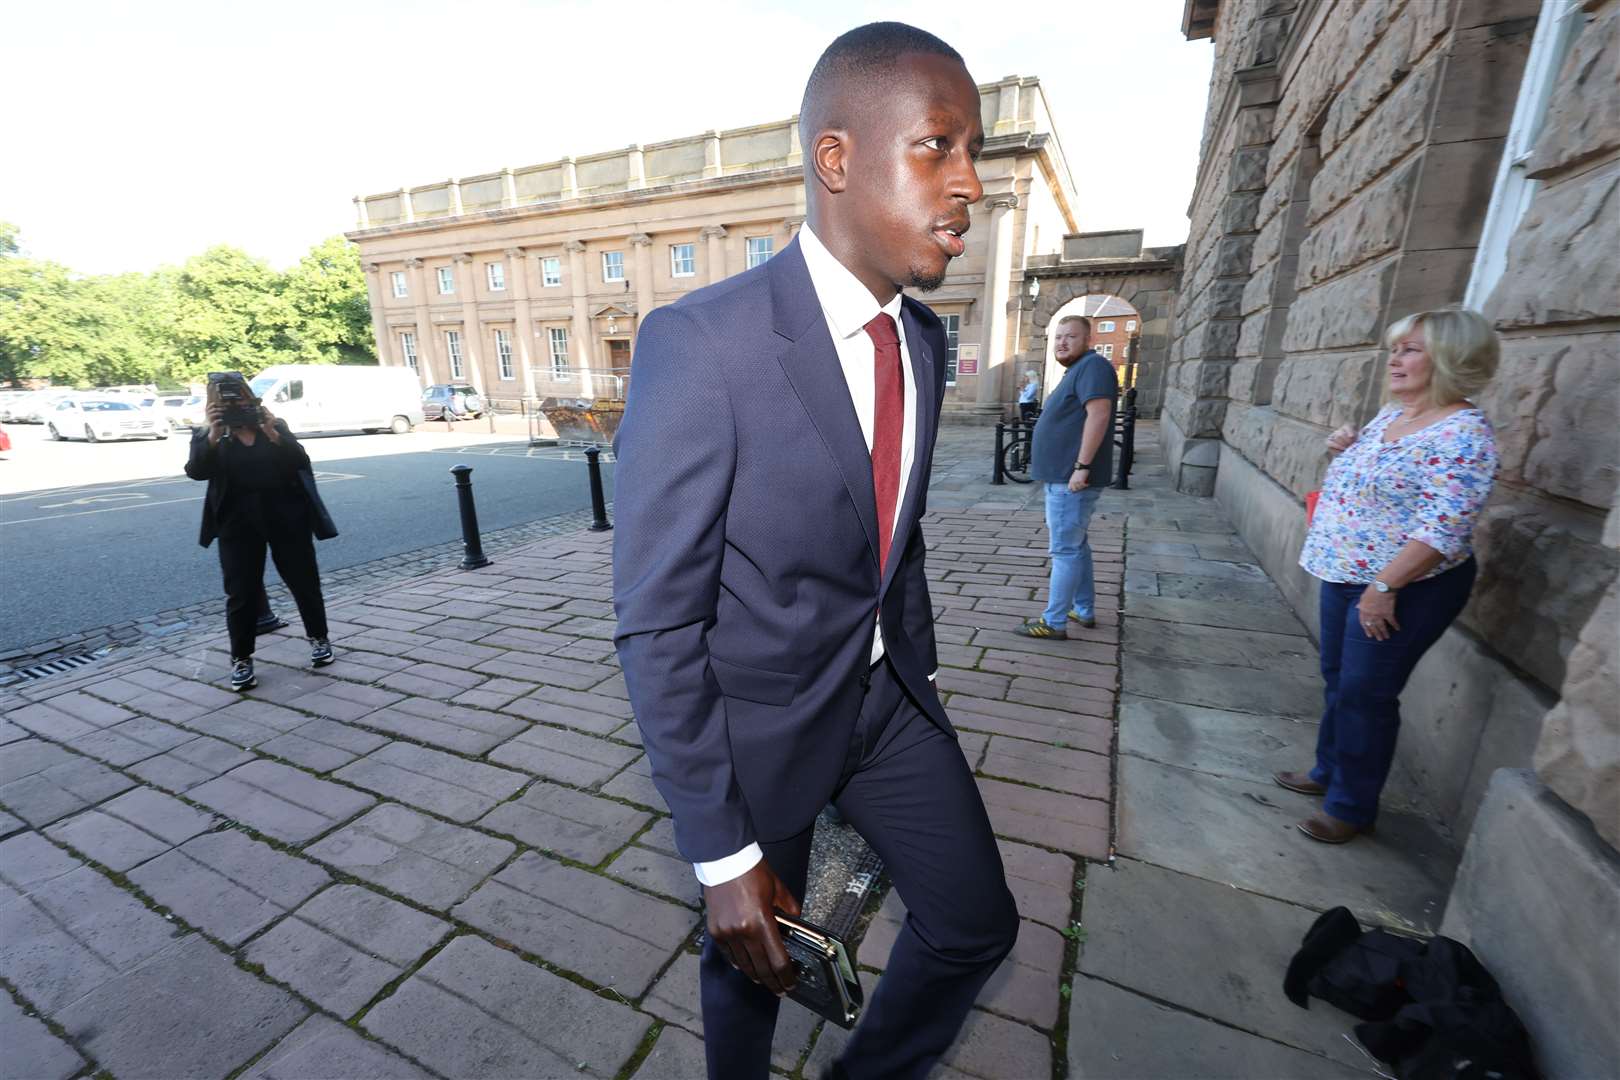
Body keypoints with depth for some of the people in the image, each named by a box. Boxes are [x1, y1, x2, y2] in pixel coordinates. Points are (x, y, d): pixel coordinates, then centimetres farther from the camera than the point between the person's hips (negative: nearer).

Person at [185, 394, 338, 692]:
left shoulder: (276, 427, 6)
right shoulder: (207, 436, 5)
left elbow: (300, 461, -9)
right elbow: (196, 471, -13)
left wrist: (272, 433, -24)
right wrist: (214, 434, -26)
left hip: (287, 518, 0)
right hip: (238, 524, 0)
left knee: (304, 581, 7)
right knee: (241, 593, 0)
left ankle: (319, 639, 25)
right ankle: (241, 660, 13)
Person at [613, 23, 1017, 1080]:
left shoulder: (925, 338, 0)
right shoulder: (702, 342, -23)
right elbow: (656, 621, -21)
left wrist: (920, 680, 17)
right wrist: (722, 853, -17)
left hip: (890, 691, 6)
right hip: (759, 714, -5)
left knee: (977, 922, 16)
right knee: (753, 953, 20)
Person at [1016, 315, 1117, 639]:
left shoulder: (1092, 366, -12)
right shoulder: (1076, 371, 21)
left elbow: (1098, 414, -24)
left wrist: (1082, 466, -27)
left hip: (1071, 480, -11)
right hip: (1063, 477, 11)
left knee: (1065, 549, -6)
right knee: (1076, 545, 17)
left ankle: (1055, 622, 1)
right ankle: (1084, 611, 28)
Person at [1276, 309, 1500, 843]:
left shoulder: (1463, 432, -19)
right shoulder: (1390, 414, 7)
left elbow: (1444, 527, -25)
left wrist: (1384, 587, -25)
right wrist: (1348, 449, 3)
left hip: (1406, 588, -8)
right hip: (1345, 576, 8)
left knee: (1365, 695, 3)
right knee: (1337, 681, 19)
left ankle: (1351, 807, 21)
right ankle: (1329, 771, 38)